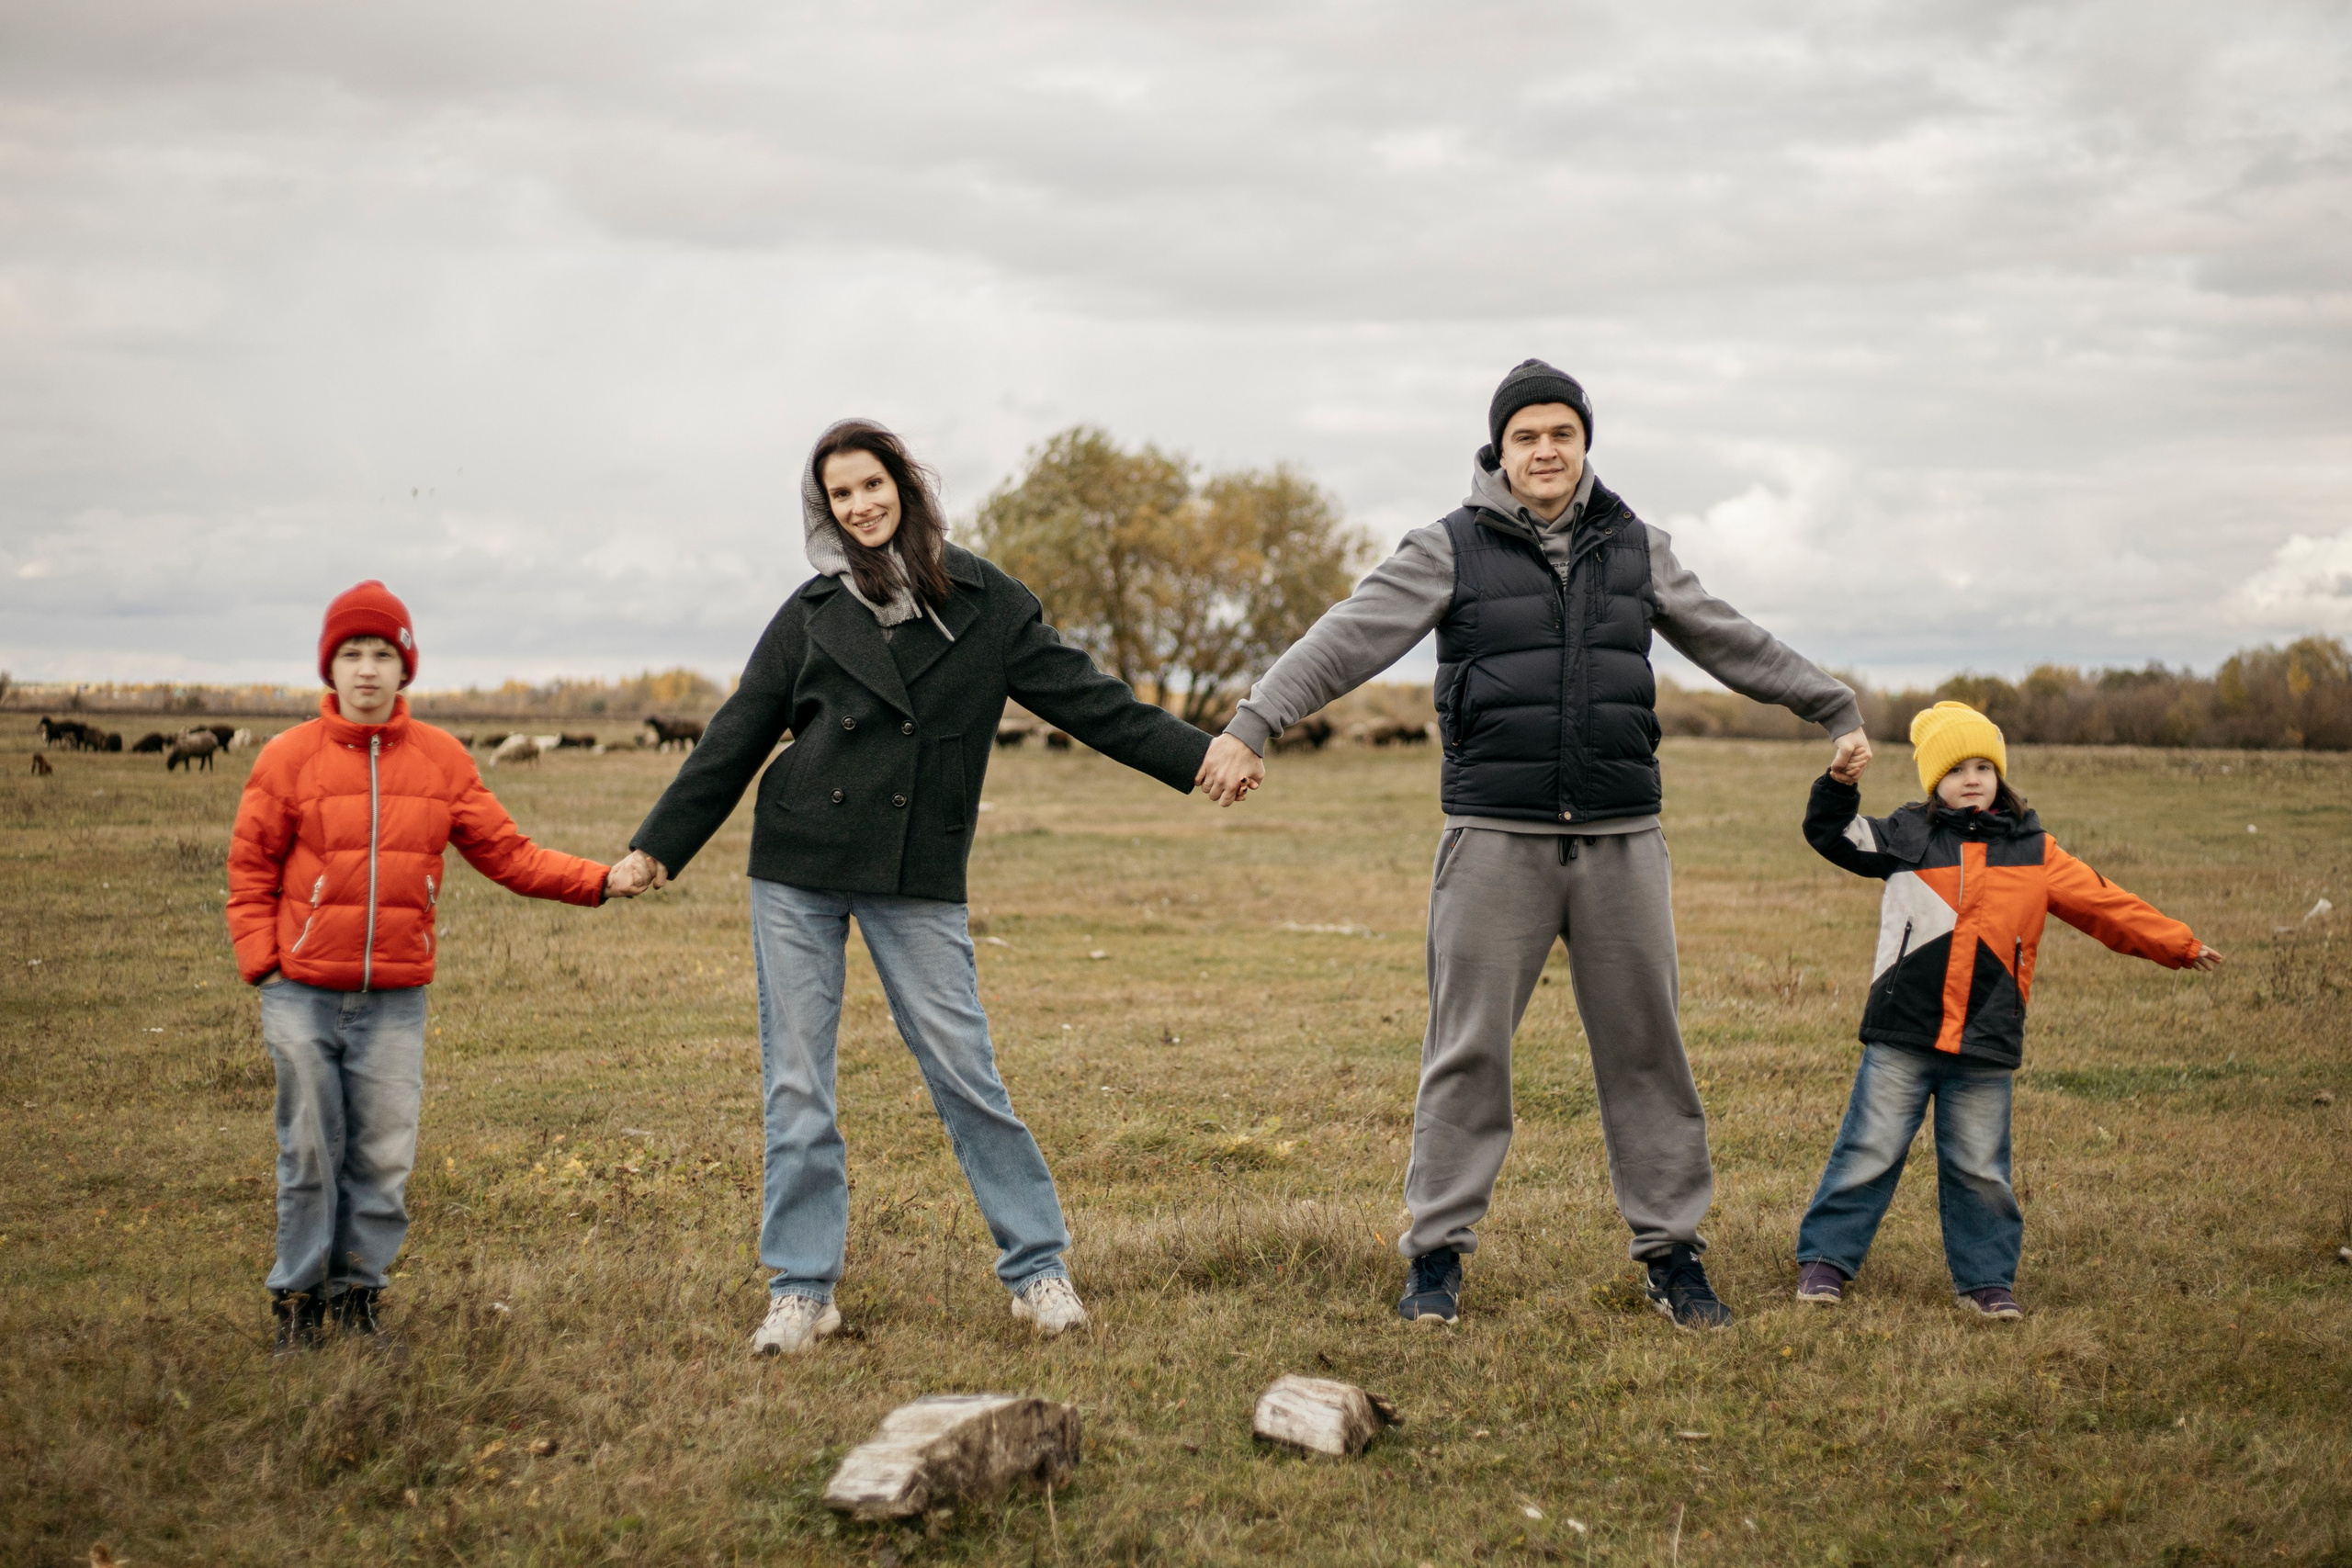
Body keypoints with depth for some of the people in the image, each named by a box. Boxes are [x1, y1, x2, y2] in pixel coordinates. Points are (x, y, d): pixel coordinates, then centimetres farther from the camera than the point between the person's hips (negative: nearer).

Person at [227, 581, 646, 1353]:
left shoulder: (440, 759, 5)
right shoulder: (289, 758, 0)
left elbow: (506, 852, 7)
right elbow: (251, 873, 4)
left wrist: (597, 881, -3)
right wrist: (262, 965, -5)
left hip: (395, 1002, 2)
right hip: (303, 998, -2)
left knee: (384, 1159, 3)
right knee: (309, 1153, 3)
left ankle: (357, 1296, 17)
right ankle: (298, 1298, 17)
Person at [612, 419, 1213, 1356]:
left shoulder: (981, 602, 3)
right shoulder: (814, 611, 6)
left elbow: (1081, 697, 2)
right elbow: (737, 737, 10)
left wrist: (1194, 755, -5)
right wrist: (658, 846, 9)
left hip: (918, 878, -1)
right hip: (797, 870, 2)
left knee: (964, 1069, -4)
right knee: (796, 1084, 2)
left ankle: (1037, 1268, 8)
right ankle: (802, 1290, 11)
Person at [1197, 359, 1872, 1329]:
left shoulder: (1637, 550, 11)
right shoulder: (1450, 550, 0)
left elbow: (1734, 644, 22)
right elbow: (1346, 641, -9)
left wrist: (1836, 710, 27)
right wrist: (1251, 727, -21)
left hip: (1620, 839, 3)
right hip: (1495, 839, -3)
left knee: (1646, 1048, 7)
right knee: (1467, 1051, 0)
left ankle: (1672, 1250, 17)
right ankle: (1437, 1255, 9)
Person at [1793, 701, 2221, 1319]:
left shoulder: (2032, 852, 9)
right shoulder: (1906, 837, 5)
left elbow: (2103, 903, 13)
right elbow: (1833, 835, 6)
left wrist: (2178, 945, 14)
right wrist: (1839, 787, -13)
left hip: (1986, 1040, 1)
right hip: (1902, 1036, -1)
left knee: (1980, 1168, 7)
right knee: (1870, 1150, 2)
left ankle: (1985, 1276, 20)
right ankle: (1826, 1257, 14)